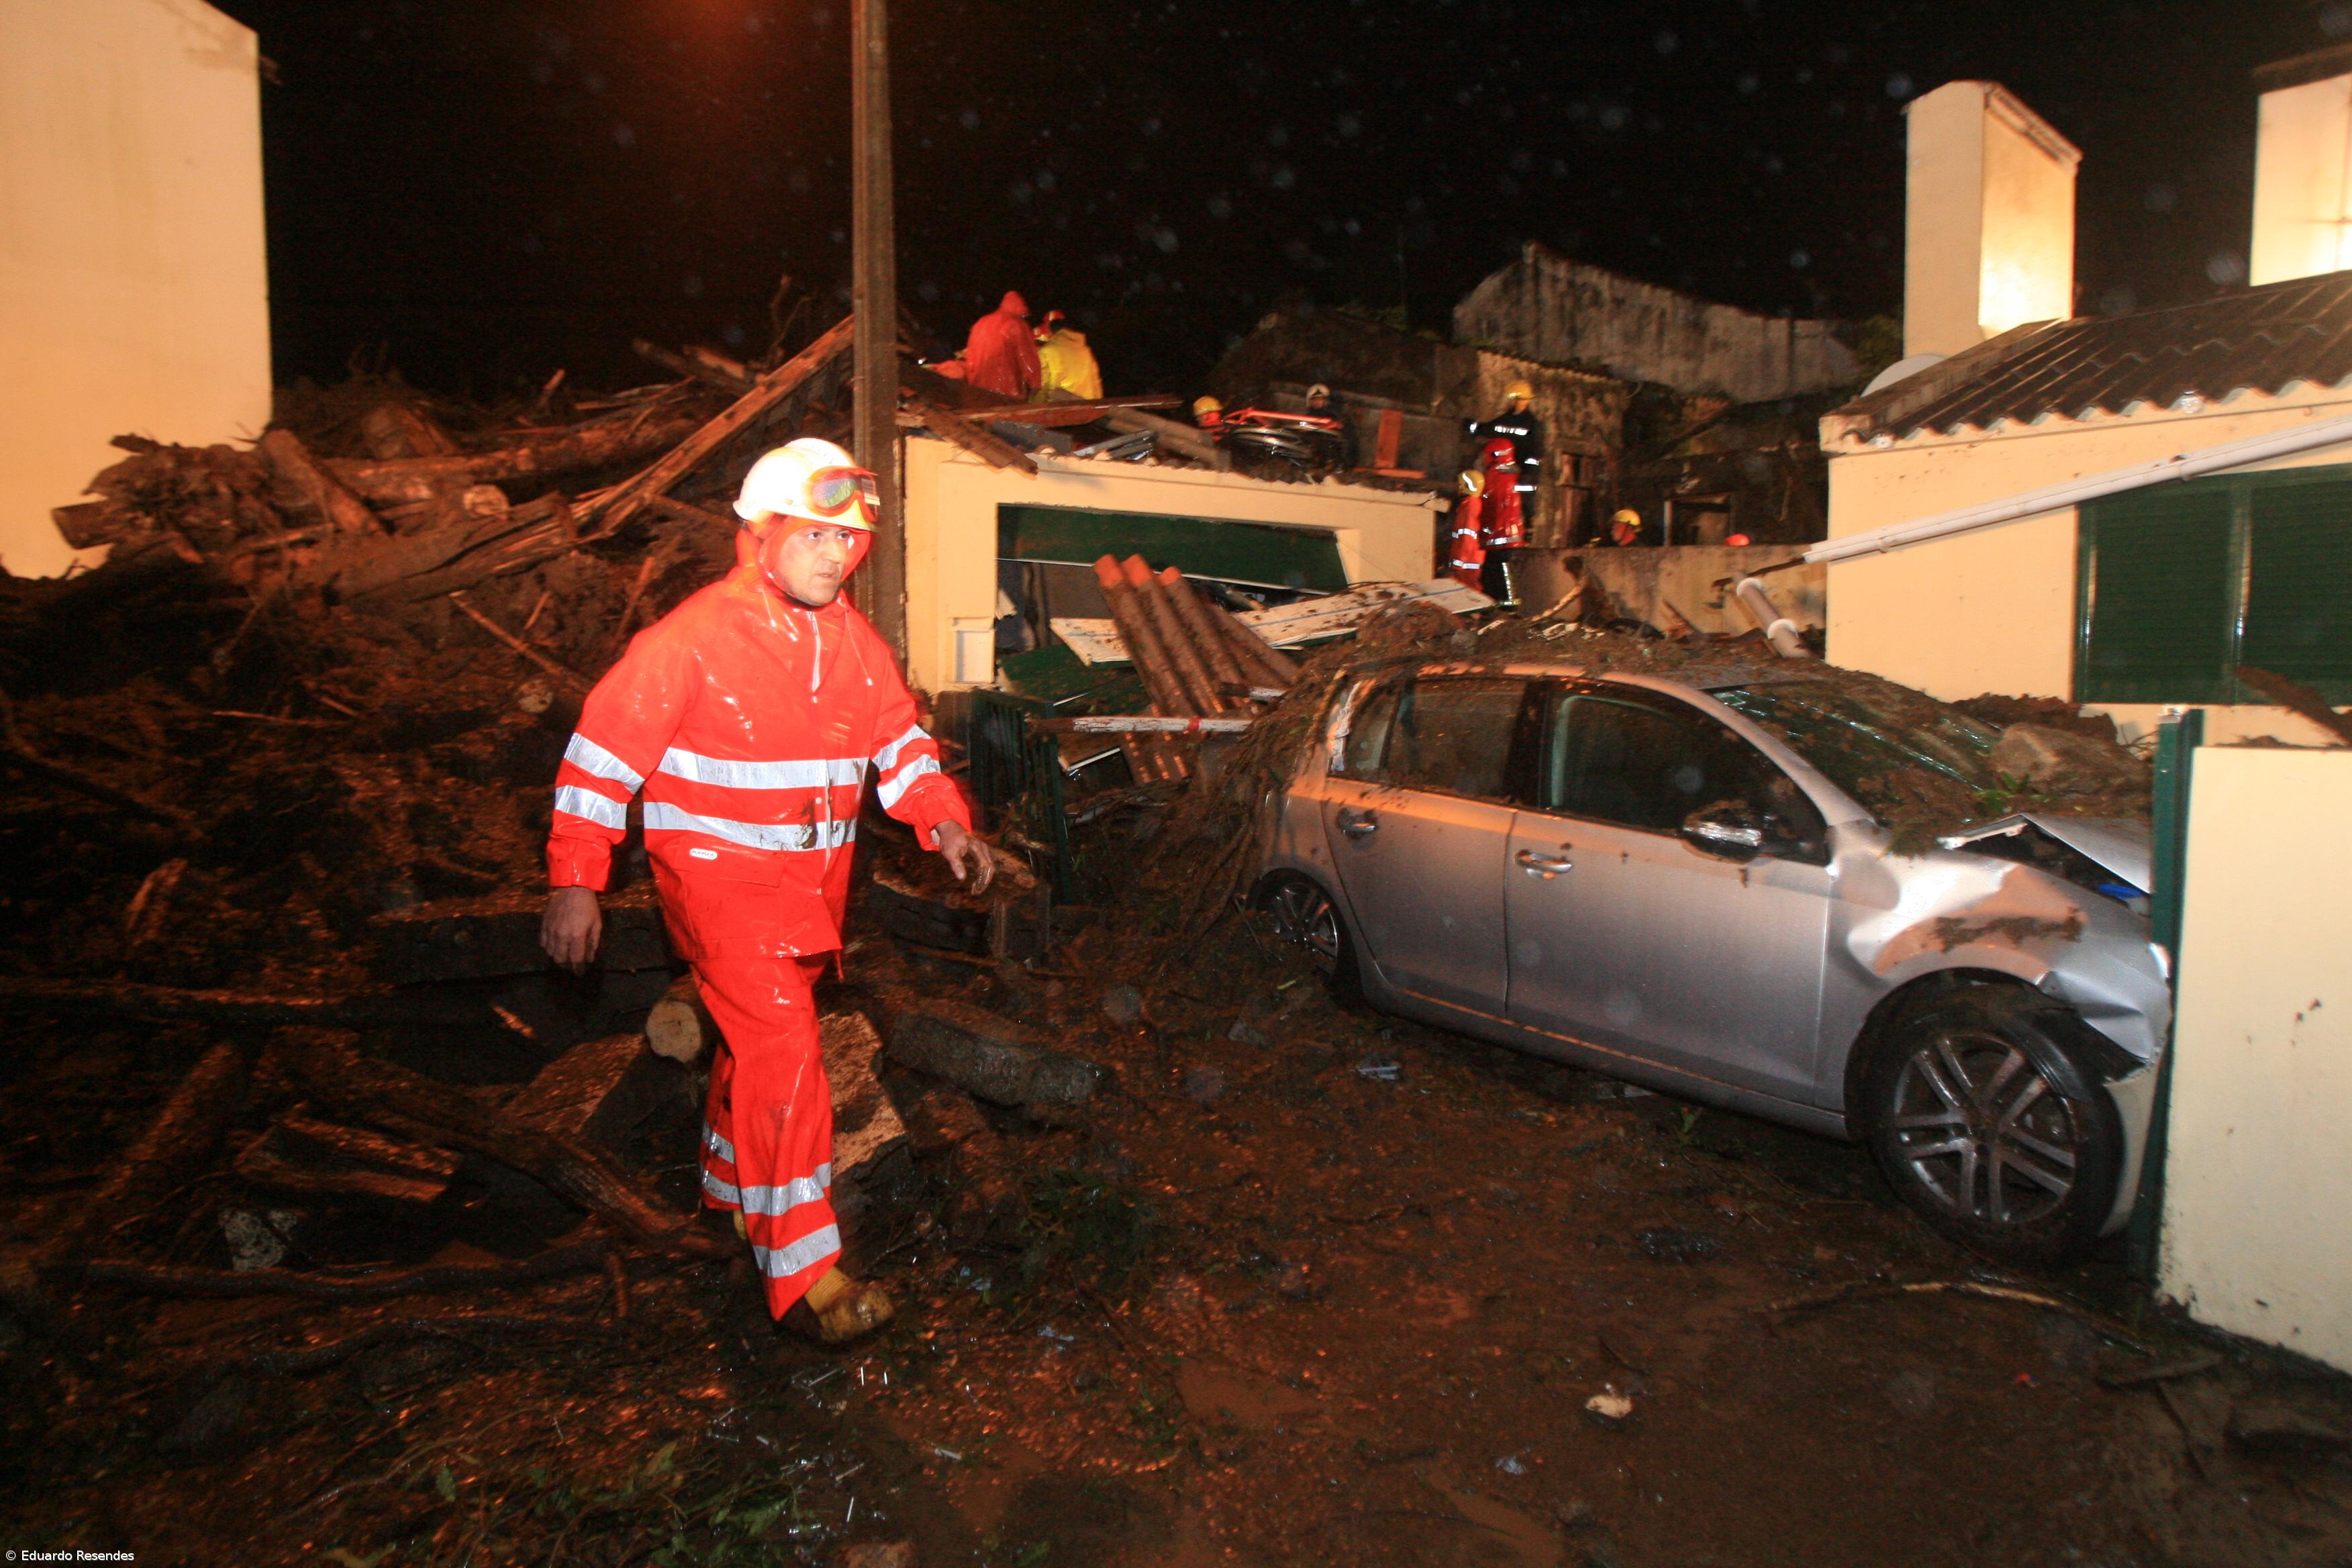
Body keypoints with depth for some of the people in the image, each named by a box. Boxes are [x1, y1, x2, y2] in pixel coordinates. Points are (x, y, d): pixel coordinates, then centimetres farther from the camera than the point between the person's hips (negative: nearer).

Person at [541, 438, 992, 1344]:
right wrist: (576, 881, -15)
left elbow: (898, 738, 11)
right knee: (782, 1048, -14)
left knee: (764, 1036, 20)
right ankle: (802, 1270, -7)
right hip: (720, 873, -6)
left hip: (814, 878, 7)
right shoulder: (694, 639, -14)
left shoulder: (851, 639, 5)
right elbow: (604, 751, -12)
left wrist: (943, 822, -5)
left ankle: (732, 1183, 45)